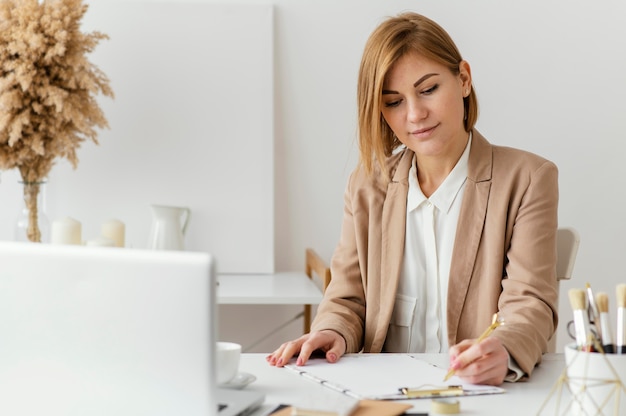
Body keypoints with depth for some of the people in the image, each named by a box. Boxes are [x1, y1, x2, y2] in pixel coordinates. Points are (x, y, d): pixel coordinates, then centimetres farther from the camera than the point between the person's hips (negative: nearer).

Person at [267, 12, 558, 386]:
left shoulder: (527, 180, 1)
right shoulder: (368, 184, 12)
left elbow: (530, 302, -9)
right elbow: (348, 300, 12)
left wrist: (503, 352, -31)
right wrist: (333, 333, -11)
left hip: (485, 396, 0)